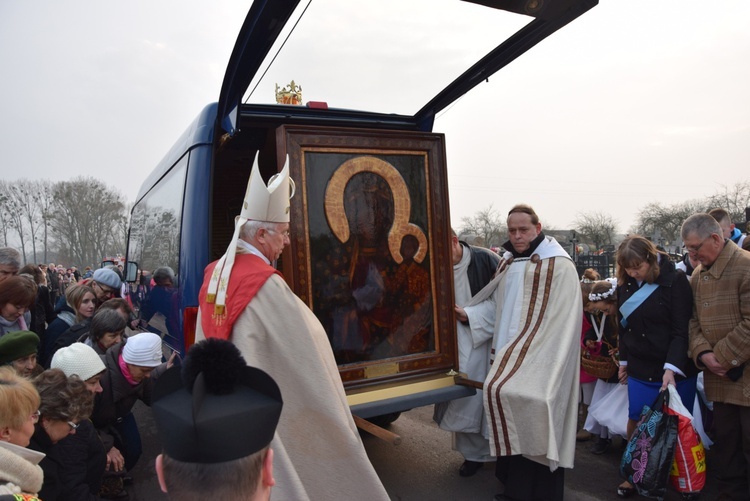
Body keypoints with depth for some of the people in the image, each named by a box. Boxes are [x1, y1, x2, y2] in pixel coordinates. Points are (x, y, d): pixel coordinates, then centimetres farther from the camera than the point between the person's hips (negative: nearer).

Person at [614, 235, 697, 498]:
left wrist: (672, 368, -24)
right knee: (636, 419, 4)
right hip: (640, 368, 4)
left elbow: (681, 329, -16)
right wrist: (624, 360, 16)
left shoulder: (675, 281, -12)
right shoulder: (625, 284, 3)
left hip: (676, 370, -4)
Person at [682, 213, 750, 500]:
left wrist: (722, 357, -14)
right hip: (720, 378, 6)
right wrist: (703, 354, -8)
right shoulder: (697, 276, 9)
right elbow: (693, 320, 9)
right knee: (725, 445, 15)